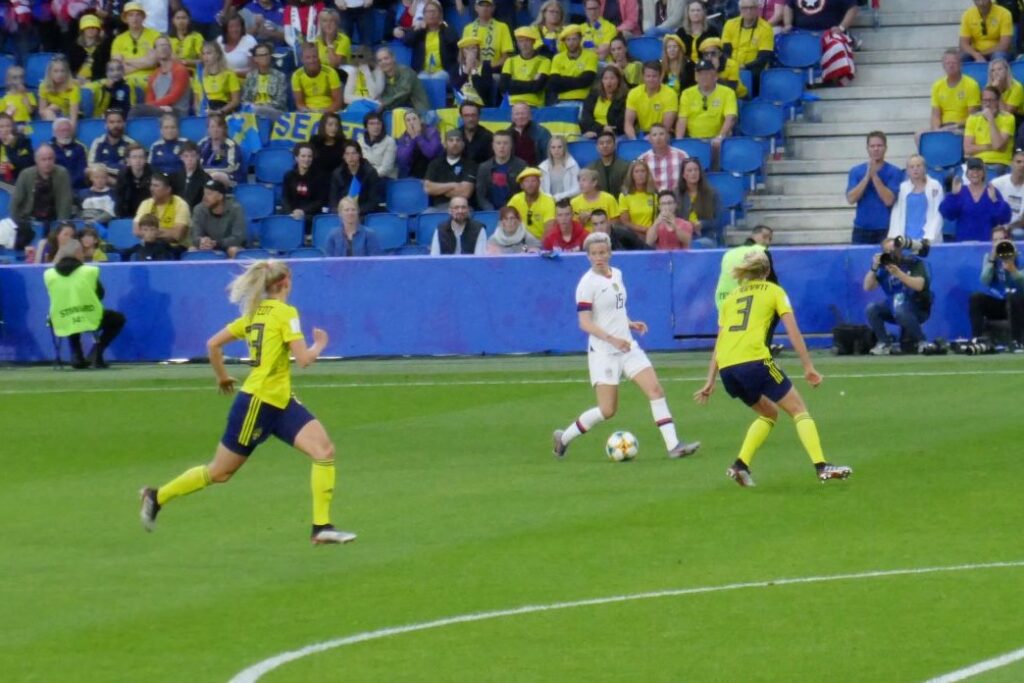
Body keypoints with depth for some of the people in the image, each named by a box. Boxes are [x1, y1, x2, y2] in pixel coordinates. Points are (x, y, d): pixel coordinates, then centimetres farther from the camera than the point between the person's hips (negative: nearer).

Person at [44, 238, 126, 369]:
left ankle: (77, 355, 20)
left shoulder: (48, 274, -1)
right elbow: (100, 295, 6)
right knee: (119, 319, 25)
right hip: (90, 320, -3)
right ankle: (96, 351, 5)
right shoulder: (89, 271, -7)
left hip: (63, 324, 3)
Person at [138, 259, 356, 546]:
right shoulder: (285, 313, -13)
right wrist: (319, 345, 1)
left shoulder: (255, 313, 10)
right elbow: (304, 359, -19)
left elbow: (213, 344, 13)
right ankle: (157, 497, 21)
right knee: (219, 472, 4)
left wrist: (222, 377, 25)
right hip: (257, 402, -9)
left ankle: (321, 527, -8)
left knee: (324, 450, -6)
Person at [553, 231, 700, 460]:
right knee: (608, 410, -6)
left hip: (627, 347, 7)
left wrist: (630, 323, 6)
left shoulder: (617, 274, 9)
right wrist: (612, 339, -31)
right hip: (603, 352, -7)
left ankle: (673, 445, -8)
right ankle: (563, 437, 15)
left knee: (655, 389, -6)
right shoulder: (587, 283, -14)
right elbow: (585, 323, -20)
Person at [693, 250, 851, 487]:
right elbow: (793, 332, 3)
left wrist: (710, 381, 24)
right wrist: (808, 367, 4)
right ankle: (821, 466, -11)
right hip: (754, 359, -5)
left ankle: (741, 464, 10)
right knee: (798, 409, 4)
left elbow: (719, 342, 23)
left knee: (769, 413, 24)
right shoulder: (773, 291, 13)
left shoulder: (731, 297, 25)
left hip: (726, 367, 5)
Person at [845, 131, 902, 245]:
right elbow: (851, 199, -6)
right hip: (861, 230, 2)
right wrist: (867, 176, -14)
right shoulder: (856, 171, 7)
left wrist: (874, 175, -15)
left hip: (885, 230, -2)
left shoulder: (894, 172, -1)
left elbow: (889, 200, -12)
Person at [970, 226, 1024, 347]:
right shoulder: (989, 257, 5)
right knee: (976, 298, -25)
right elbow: (985, 281, -10)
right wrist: (992, 260, -18)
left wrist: (1012, 270, -33)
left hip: (1014, 302, -2)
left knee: (1013, 296, -36)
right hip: (995, 302, 2)